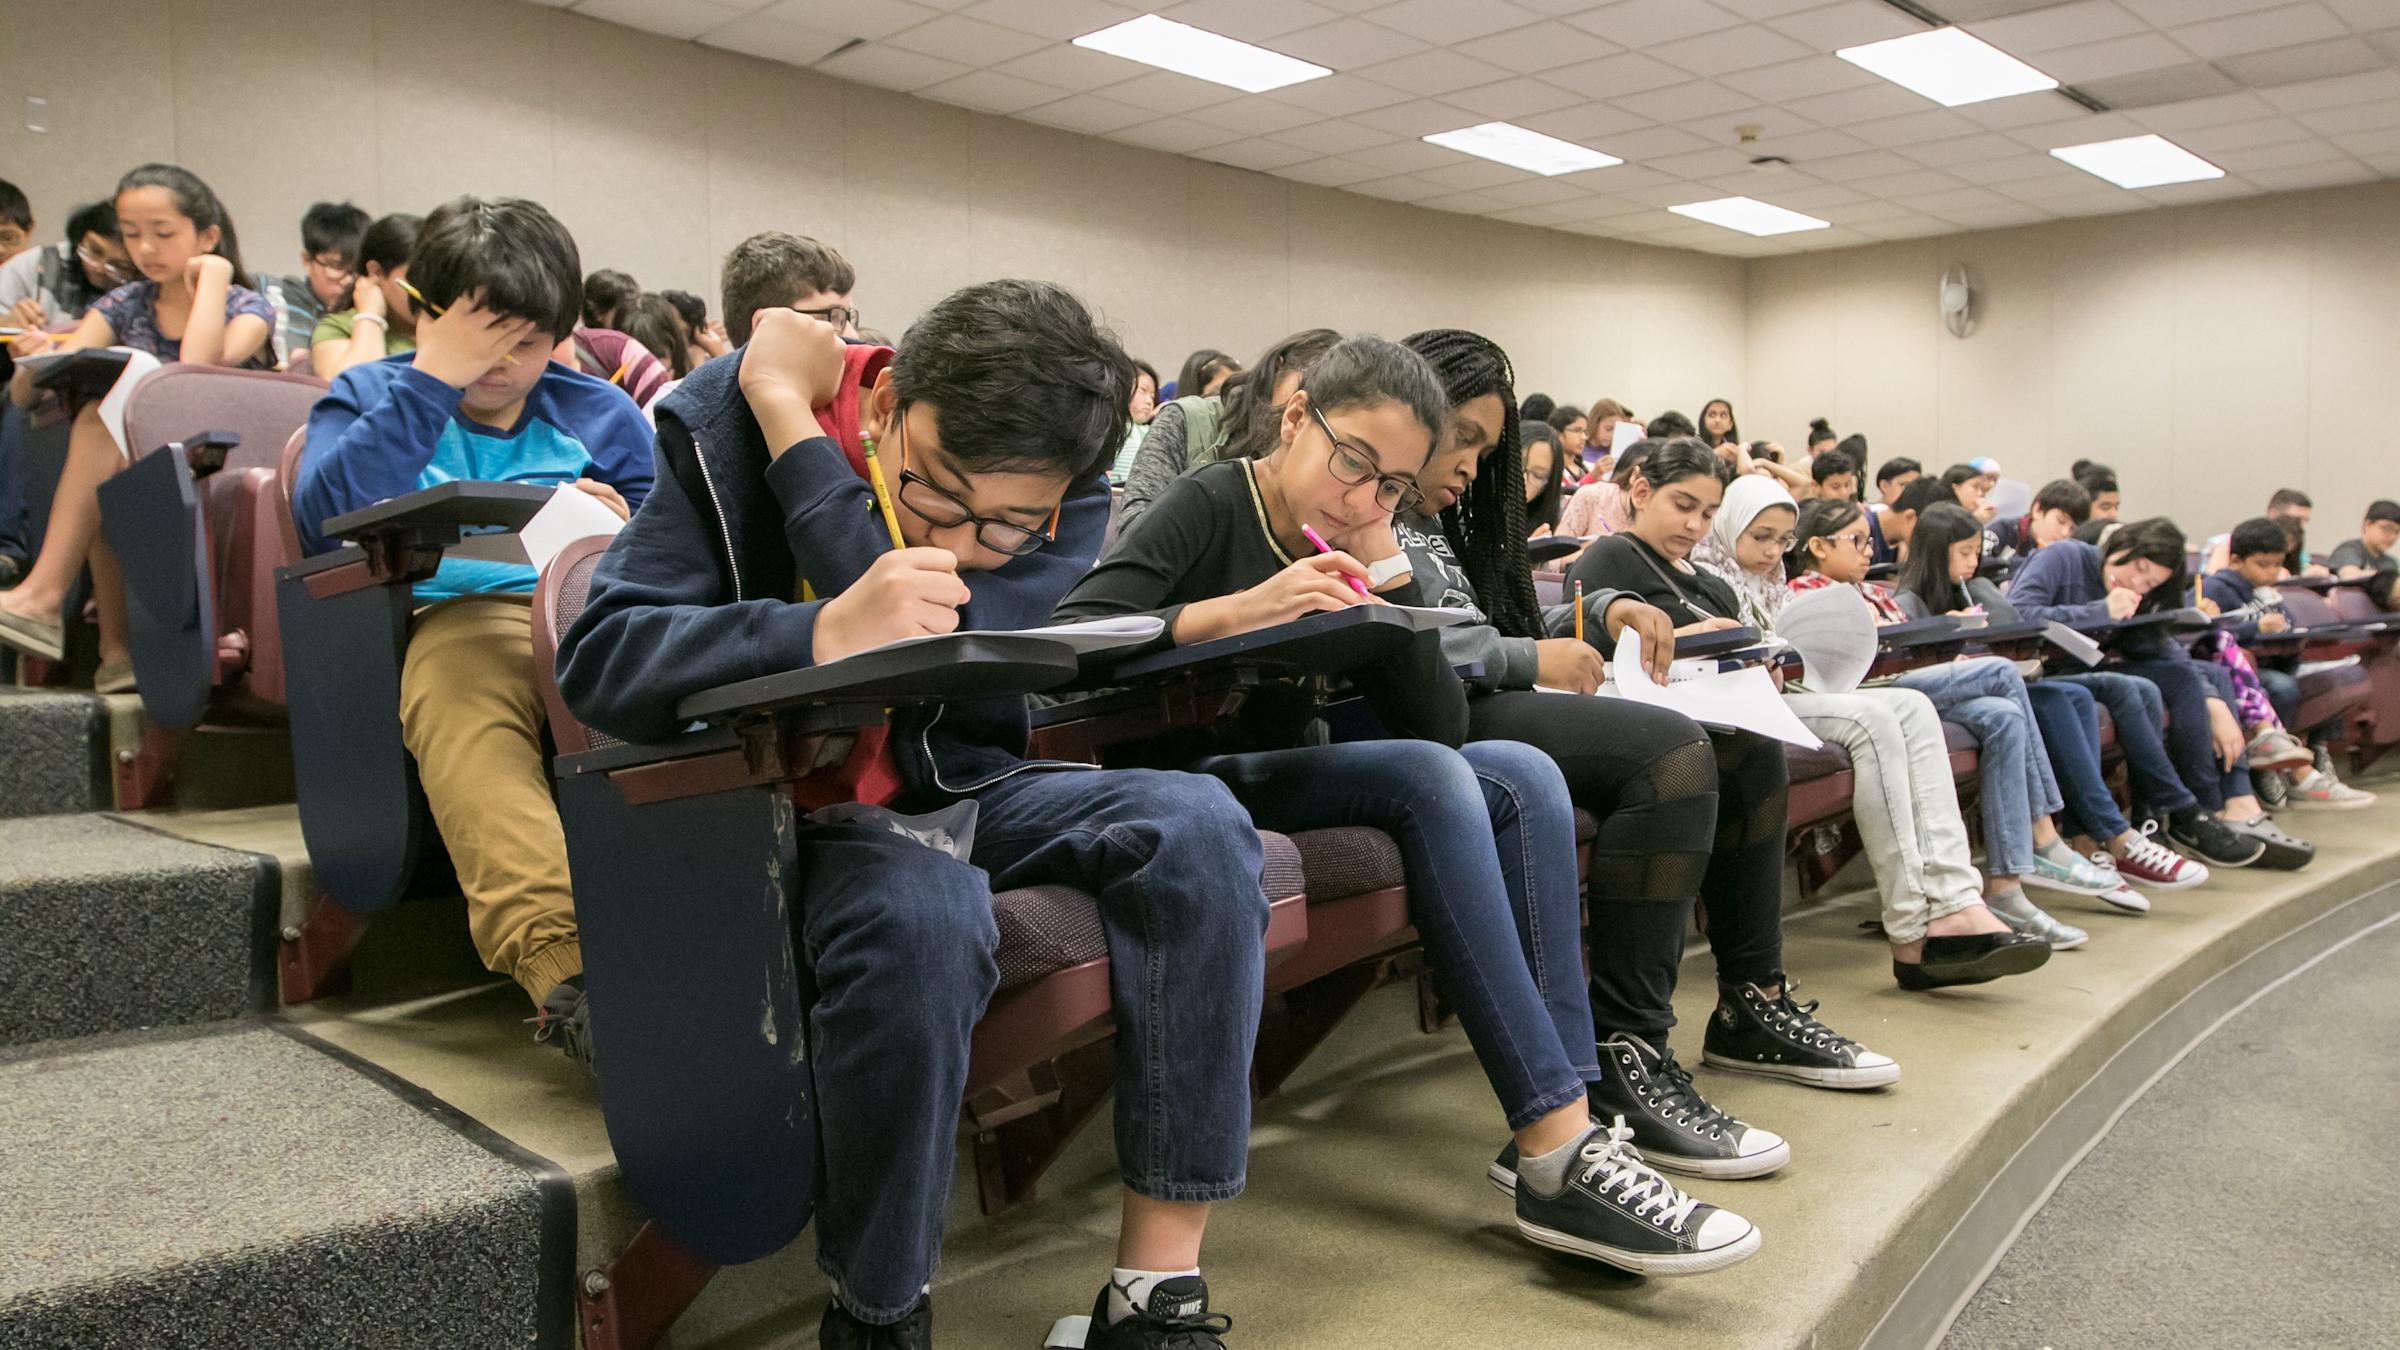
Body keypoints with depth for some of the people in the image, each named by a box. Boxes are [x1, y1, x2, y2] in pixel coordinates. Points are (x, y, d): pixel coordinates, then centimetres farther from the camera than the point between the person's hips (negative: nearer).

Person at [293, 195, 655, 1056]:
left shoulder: (599, 415, 26)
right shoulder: (367, 398, 21)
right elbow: (322, 521, -2)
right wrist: (434, 377, -2)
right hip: (450, 619, -1)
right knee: (459, 697, -40)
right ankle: (559, 957, -56)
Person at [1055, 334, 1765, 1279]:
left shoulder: (1358, 543, 9)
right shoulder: (1212, 504, -9)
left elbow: (1439, 725, -2)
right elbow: (1070, 635, -24)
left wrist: (1386, 566, -10)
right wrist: (1235, 611, -35)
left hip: (1283, 774, 7)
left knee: (1522, 777, -13)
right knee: (1430, 779, -27)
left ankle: (1565, 1124, -18)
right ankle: (1556, 1155, -27)